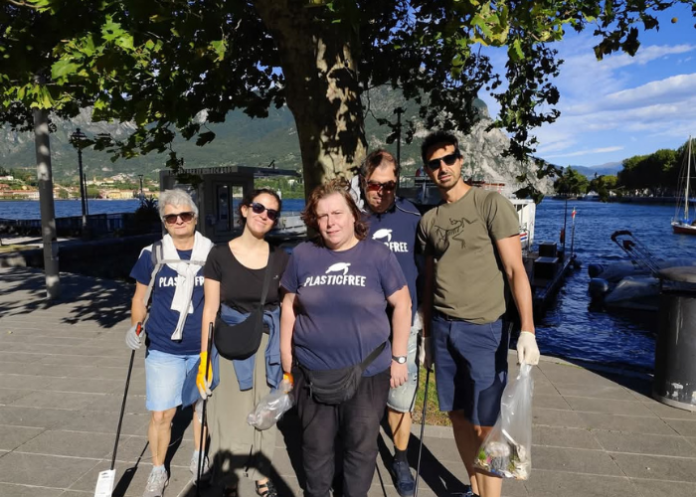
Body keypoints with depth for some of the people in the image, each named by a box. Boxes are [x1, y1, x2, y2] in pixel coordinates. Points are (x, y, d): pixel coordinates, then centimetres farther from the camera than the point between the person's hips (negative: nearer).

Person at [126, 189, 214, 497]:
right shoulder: (152, 255, -5)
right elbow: (140, 298, 5)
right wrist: (135, 327, -10)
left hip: (204, 347, 1)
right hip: (163, 349, -1)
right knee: (161, 414, 3)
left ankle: (199, 459, 40)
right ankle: (158, 472, 27)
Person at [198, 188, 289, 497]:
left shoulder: (281, 259, -1)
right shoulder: (220, 255, -5)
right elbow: (210, 310, -3)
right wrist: (203, 360, -4)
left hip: (269, 344, 2)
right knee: (230, 415, 5)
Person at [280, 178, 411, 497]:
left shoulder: (378, 255, -8)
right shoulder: (302, 255, -1)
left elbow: (402, 304, -2)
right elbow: (289, 308, 6)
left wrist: (398, 357, -3)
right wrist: (286, 359, 5)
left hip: (367, 373, -1)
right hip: (313, 374, 2)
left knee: (362, 448, 17)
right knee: (316, 449, 19)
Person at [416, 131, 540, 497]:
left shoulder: (491, 204, -6)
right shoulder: (429, 221, 10)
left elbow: (515, 270, -10)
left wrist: (527, 330, -17)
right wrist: (427, 335, 15)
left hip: (483, 330, -5)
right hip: (442, 328, 5)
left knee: (485, 425, 0)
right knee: (458, 415, 13)